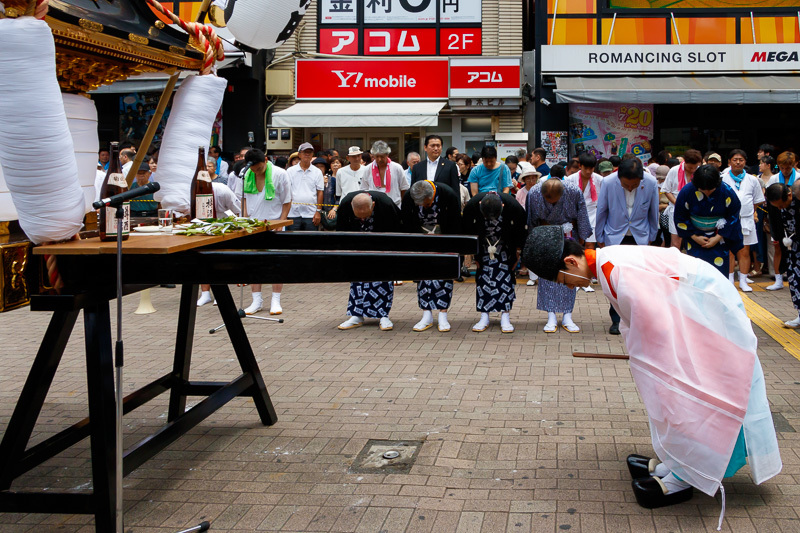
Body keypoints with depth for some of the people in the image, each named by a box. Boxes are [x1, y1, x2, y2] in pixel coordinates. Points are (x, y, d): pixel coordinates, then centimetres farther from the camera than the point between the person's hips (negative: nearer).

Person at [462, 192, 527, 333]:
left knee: (505, 276, -6)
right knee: (483, 276, -4)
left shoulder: (513, 206, -30)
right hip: (483, 247, 1)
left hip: (505, 247, -1)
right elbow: (468, 231, -11)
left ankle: (505, 318, -3)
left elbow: (520, 232, -12)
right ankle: (484, 318, 2)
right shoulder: (472, 206, -28)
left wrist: (518, 253, -5)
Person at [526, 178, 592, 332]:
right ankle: (551, 318, -1)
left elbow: (582, 217, -7)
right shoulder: (534, 193, -21)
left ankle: (567, 318, 5)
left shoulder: (574, 192, -24)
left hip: (569, 234, 0)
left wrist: (581, 239, 0)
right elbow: (531, 221, -3)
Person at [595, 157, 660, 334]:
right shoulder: (608, 183, -17)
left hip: (640, 238, 1)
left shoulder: (651, 183, -15)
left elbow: (653, 213, 3)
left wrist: (651, 237, 11)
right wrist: (600, 238, 4)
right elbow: (601, 212, -2)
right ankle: (616, 320, 5)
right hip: (615, 237, -1)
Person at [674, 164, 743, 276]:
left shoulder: (727, 192, -15)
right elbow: (680, 217, -3)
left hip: (719, 238, 0)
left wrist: (718, 238, -9)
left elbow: (733, 216, -3)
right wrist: (694, 237, -7)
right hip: (696, 238, 0)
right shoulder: (687, 191, -15)